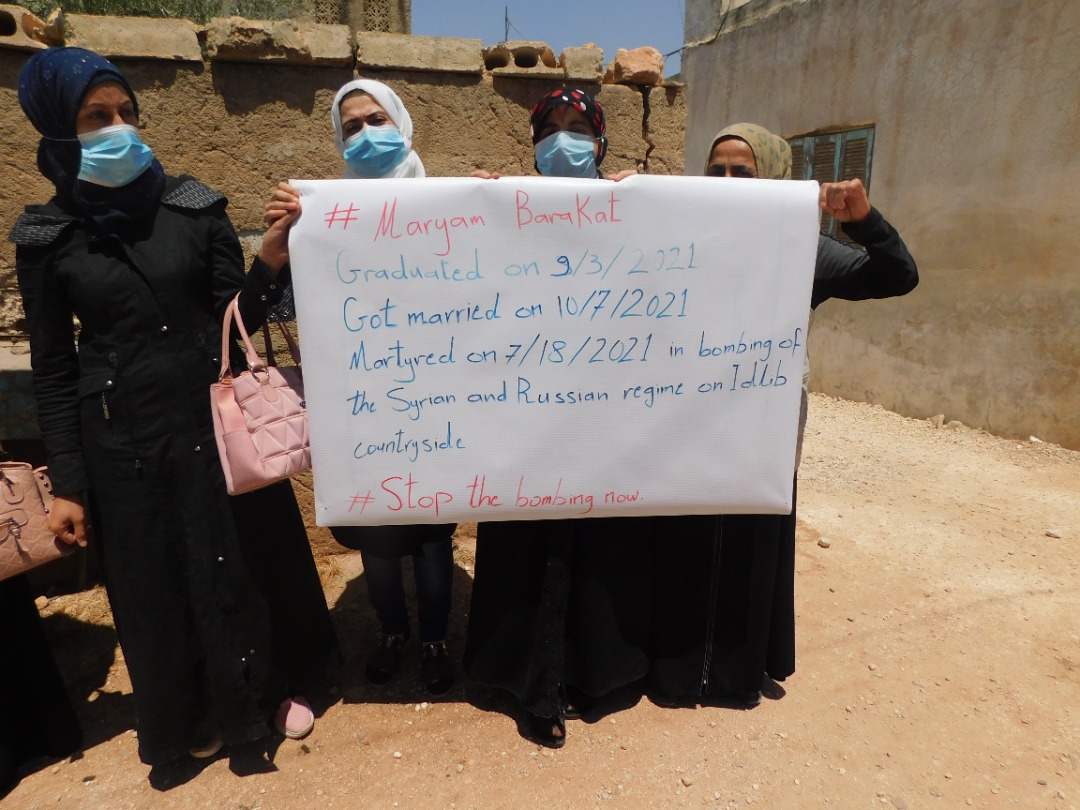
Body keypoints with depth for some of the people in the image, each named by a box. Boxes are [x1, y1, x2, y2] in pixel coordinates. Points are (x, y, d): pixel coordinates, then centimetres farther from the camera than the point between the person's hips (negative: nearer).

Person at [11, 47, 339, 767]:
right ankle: (196, 712, 42)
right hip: (124, 441, 1)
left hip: (218, 420, 0)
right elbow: (52, 369, 2)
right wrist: (68, 483, 1)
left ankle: (274, 687, 39)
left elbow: (240, 318, -3)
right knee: (158, 584, 15)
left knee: (250, 560, 11)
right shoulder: (47, 238, -1)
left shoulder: (194, 208, -2)